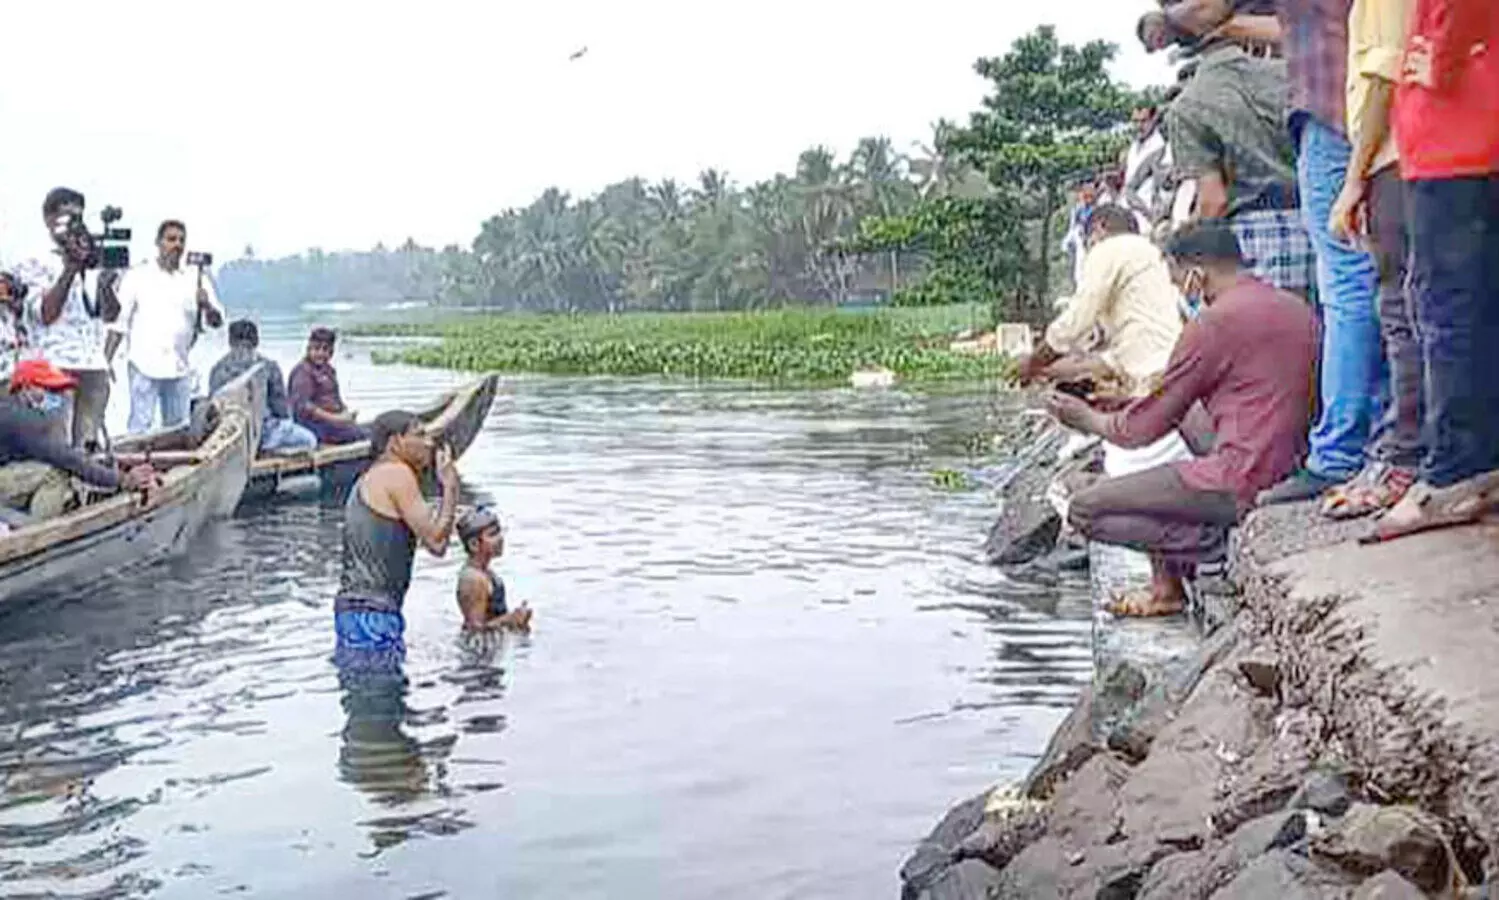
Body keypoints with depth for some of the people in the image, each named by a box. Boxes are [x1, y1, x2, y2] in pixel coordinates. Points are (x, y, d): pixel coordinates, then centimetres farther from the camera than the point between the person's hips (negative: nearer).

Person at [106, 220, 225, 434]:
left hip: (179, 368, 3)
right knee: (140, 427, -5)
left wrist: (206, 306, -20)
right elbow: (119, 321, 3)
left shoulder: (195, 279, 9)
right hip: (145, 366, -3)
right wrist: (107, 360, -4)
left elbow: (216, 320, 3)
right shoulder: (137, 276, 4)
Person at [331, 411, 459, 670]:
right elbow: (436, 543, -13)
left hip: (353, 607, 10)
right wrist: (450, 486, -3)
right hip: (371, 612, -10)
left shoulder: (368, 479, 21)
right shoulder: (397, 474, -9)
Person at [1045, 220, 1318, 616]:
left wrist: (1088, 418, 15)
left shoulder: (1213, 323, -12)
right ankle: (1166, 583, 19)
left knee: (1084, 510, -4)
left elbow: (1145, 429, -5)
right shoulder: (1298, 309, 12)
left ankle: (1214, 544, -6)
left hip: (1241, 482, -9)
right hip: (1293, 472, 9)